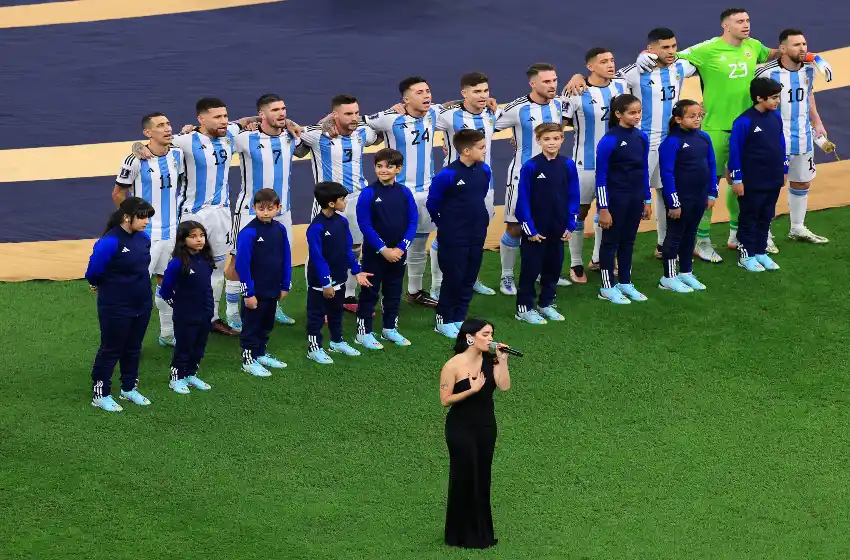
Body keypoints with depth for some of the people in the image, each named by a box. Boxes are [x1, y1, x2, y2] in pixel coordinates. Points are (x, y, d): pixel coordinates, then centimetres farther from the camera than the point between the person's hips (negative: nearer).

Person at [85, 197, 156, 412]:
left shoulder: (143, 239, -2)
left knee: (133, 349, 19)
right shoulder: (109, 242, -24)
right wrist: (104, 286, 3)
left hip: (142, 305, 7)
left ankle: (129, 388, 34)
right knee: (111, 350, 4)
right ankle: (100, 394, 15)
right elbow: (93, 273, -17)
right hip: (115, 308, -7)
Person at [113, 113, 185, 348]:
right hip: (146, 234, -6)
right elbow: (118, 195, -7)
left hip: (172, 230, 6)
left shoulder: (177, 155, 2)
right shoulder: (136, 160, -16)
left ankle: (167, 334, 26)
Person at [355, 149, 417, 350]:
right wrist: (383, 249, -16)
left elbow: (413, 222, 0)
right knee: (370, 291, 2)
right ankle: (364, 332, 9)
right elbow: (365, 224, -13)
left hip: (398, 252, 4)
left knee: (394, 291, 15)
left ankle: (390, 329, 28)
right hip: (374, 252, -4)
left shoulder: (404, 193, -1)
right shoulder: (368, 193, -12)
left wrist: (401, 248, -11)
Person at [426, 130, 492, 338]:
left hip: (477, 235, 6)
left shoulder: (484, 171, 0)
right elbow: (432, 203, -8)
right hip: (453, 238, -6)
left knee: (469, 280, 11)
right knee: (453, 279, 0)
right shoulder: (447, 175, -19)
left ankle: (459, 318, 22)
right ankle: (444, 320, 14)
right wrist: (445, 225, 3)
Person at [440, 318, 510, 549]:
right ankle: (461, 535, 14)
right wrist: (472, 389, -23)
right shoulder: (453, 366, -14)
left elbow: (504, 386, -11)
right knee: (464, 479, 2)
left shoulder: (491, 361, -1)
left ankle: (481, 533, 21)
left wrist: (502, 361, -16)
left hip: (486, 426, 5)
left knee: (483, 478, 10)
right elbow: (445, 400, -14)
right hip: (461, 428, -5)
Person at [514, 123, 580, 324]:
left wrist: (570, 225, -1)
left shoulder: (568, 165, -2)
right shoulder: (531, 166, -13)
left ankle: (546, 303, 28)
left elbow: (573, 197, 4)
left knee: (553, 266, 14)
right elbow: (523, 200, -10)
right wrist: (530, 229, -12)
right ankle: (524, 307, 12)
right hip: (535, 229, -4)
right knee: (531, 267, 3)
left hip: (558, 229, 4)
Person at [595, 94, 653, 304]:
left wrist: (647, 201, 12)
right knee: (611, 241, 5)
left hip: (635, 198, 6)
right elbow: (601, 176, -14)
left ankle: (625, 283, 27)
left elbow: (644, 171, 11)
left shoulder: (641, 137, 2)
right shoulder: (609, 140, -16)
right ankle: (607, 287, 15)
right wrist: (603, 208, -14)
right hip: (615, 198, -6)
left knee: (628, 240, 16)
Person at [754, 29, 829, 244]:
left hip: (803, 136, 7)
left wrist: (817, 123, 16)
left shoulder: (808, 69, -1)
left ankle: (797, 228, 35)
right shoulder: (768, 73, -22)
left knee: (802, 182, 18)